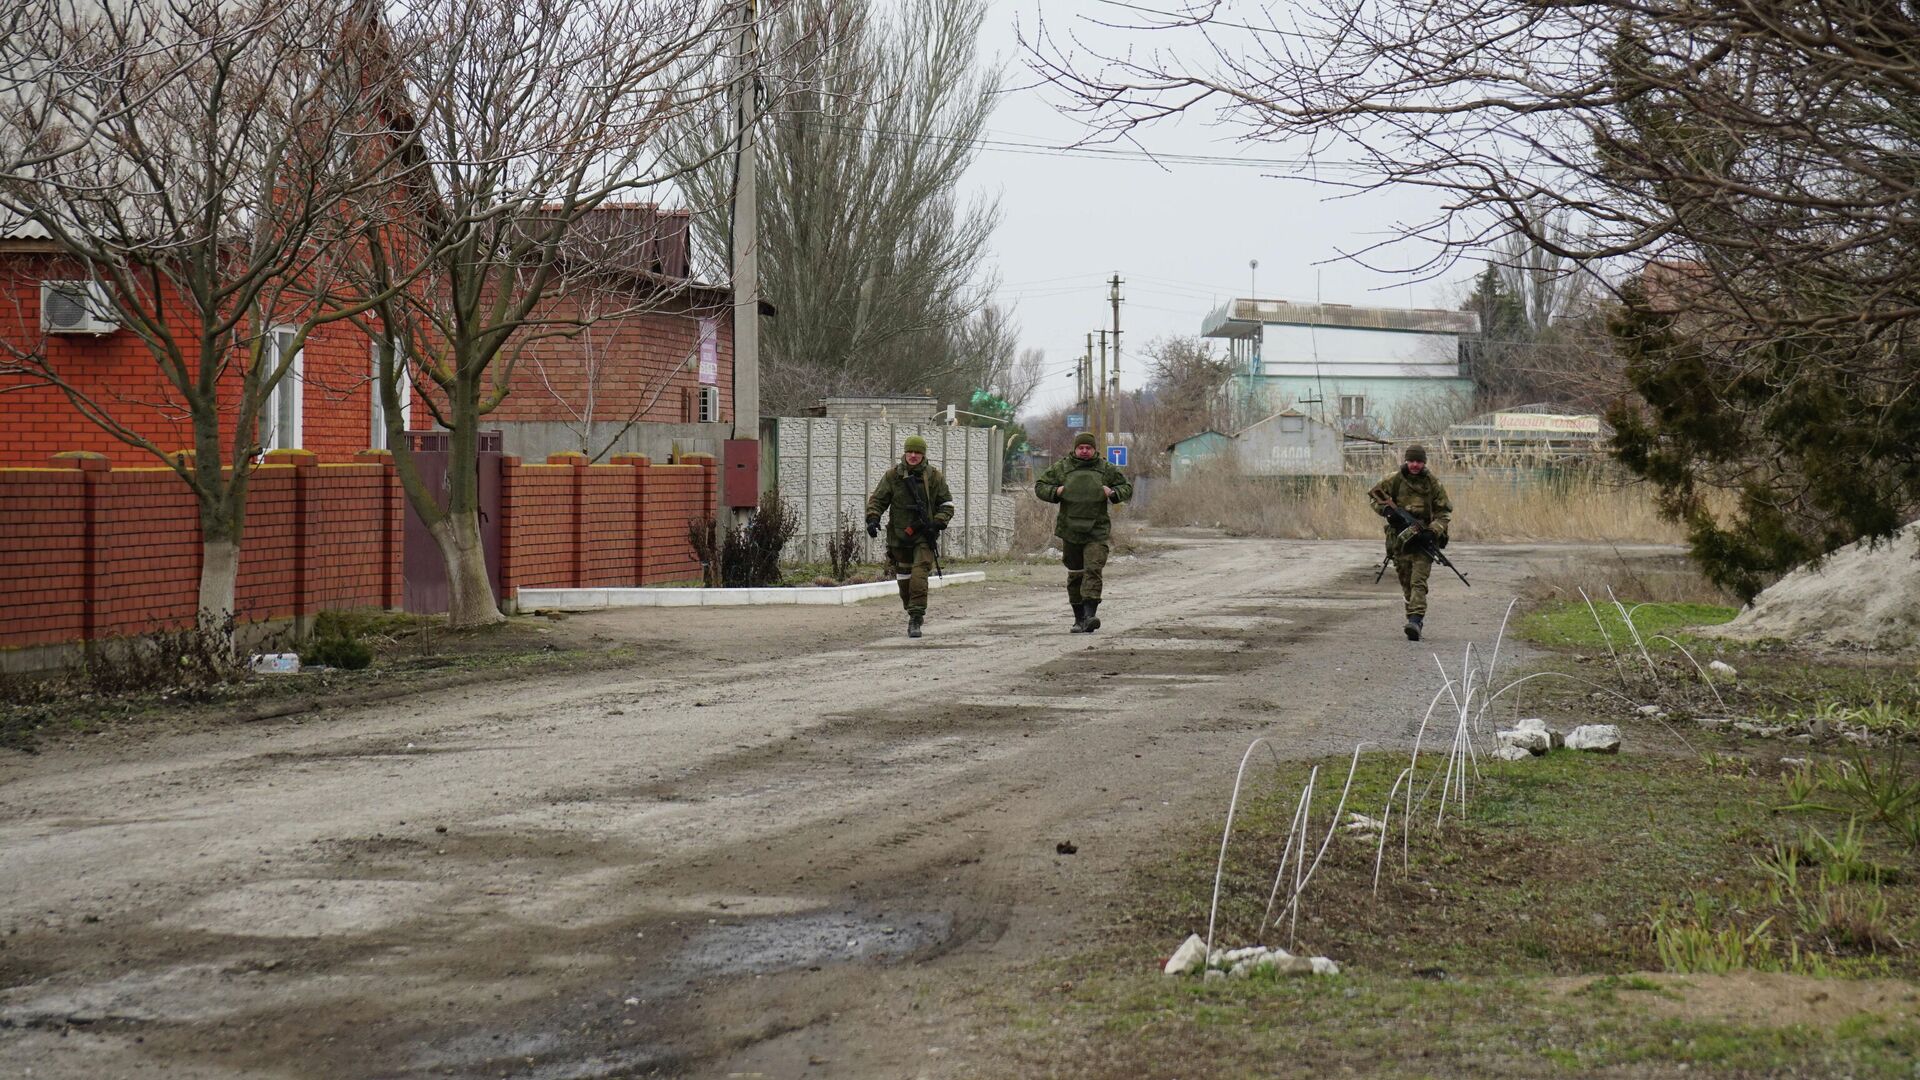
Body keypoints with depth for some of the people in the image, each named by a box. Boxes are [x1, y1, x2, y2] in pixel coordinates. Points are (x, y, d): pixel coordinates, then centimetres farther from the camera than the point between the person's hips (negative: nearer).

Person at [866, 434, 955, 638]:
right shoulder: (893, 475, 3)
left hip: (924, 535, -2)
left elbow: (947, 503, 8)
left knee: (919, 574, -16)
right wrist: (872, 519, -11)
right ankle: (914, 611, 31)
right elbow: (877, 499, 6)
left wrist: (938, 523, -8)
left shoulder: (934, 476, 2)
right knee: (903, 576, 11)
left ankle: (915, 620, -18)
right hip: (899, 535, 2)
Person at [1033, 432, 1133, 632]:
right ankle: (1079, 618, 19)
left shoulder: (1105, 469, 6)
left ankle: (1090, 615, -25)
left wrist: (1113, 493, -7)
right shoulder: (1061, 468, 6)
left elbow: (1127, 488, 14)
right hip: (1070, 531, 2)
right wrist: (1055, 492, -10)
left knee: (1093, 570, -17)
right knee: (1075, 574, 8)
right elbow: (1039, 487, 10)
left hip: (1096, 532, -1)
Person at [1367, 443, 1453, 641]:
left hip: (1423, 537, -2)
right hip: (1400, 537, 3)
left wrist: (1435, 528, -11)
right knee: (1406, 582, 9)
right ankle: (1417, 618, 22)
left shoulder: (1433, 483, 1)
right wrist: (1386, 509, -7)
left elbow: (1444, 510, 6)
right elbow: (1373, 495, 11)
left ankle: (1415, 621, -26)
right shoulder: (1394, 480, 1)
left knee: (1418, 581, -15)